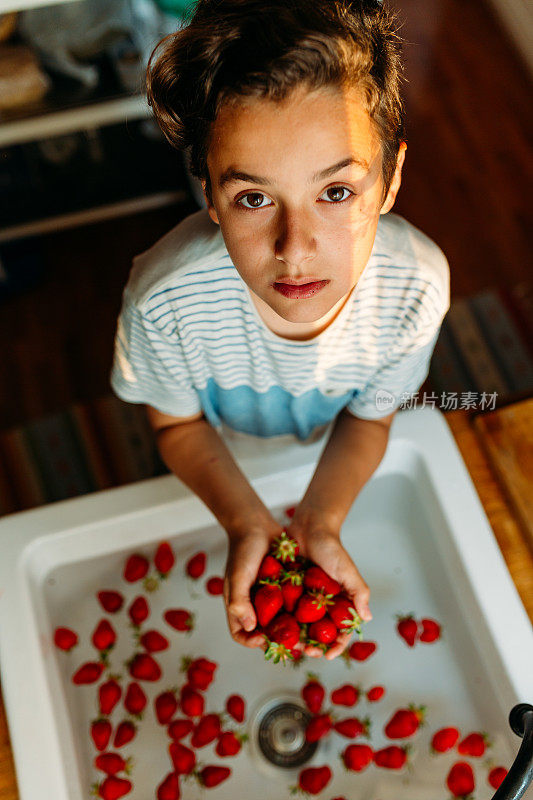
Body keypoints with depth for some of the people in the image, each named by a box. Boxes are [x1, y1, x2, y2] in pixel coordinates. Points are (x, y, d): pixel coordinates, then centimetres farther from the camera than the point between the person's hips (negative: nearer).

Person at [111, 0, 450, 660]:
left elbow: (368, 418, -17)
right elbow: (177, 422, -19)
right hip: (221, 464, 0)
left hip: (332, 459, 1)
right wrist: (247, 523, -34)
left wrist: (319, 523, -33)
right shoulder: (165, 301, -43)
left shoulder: (417, 288, -39)